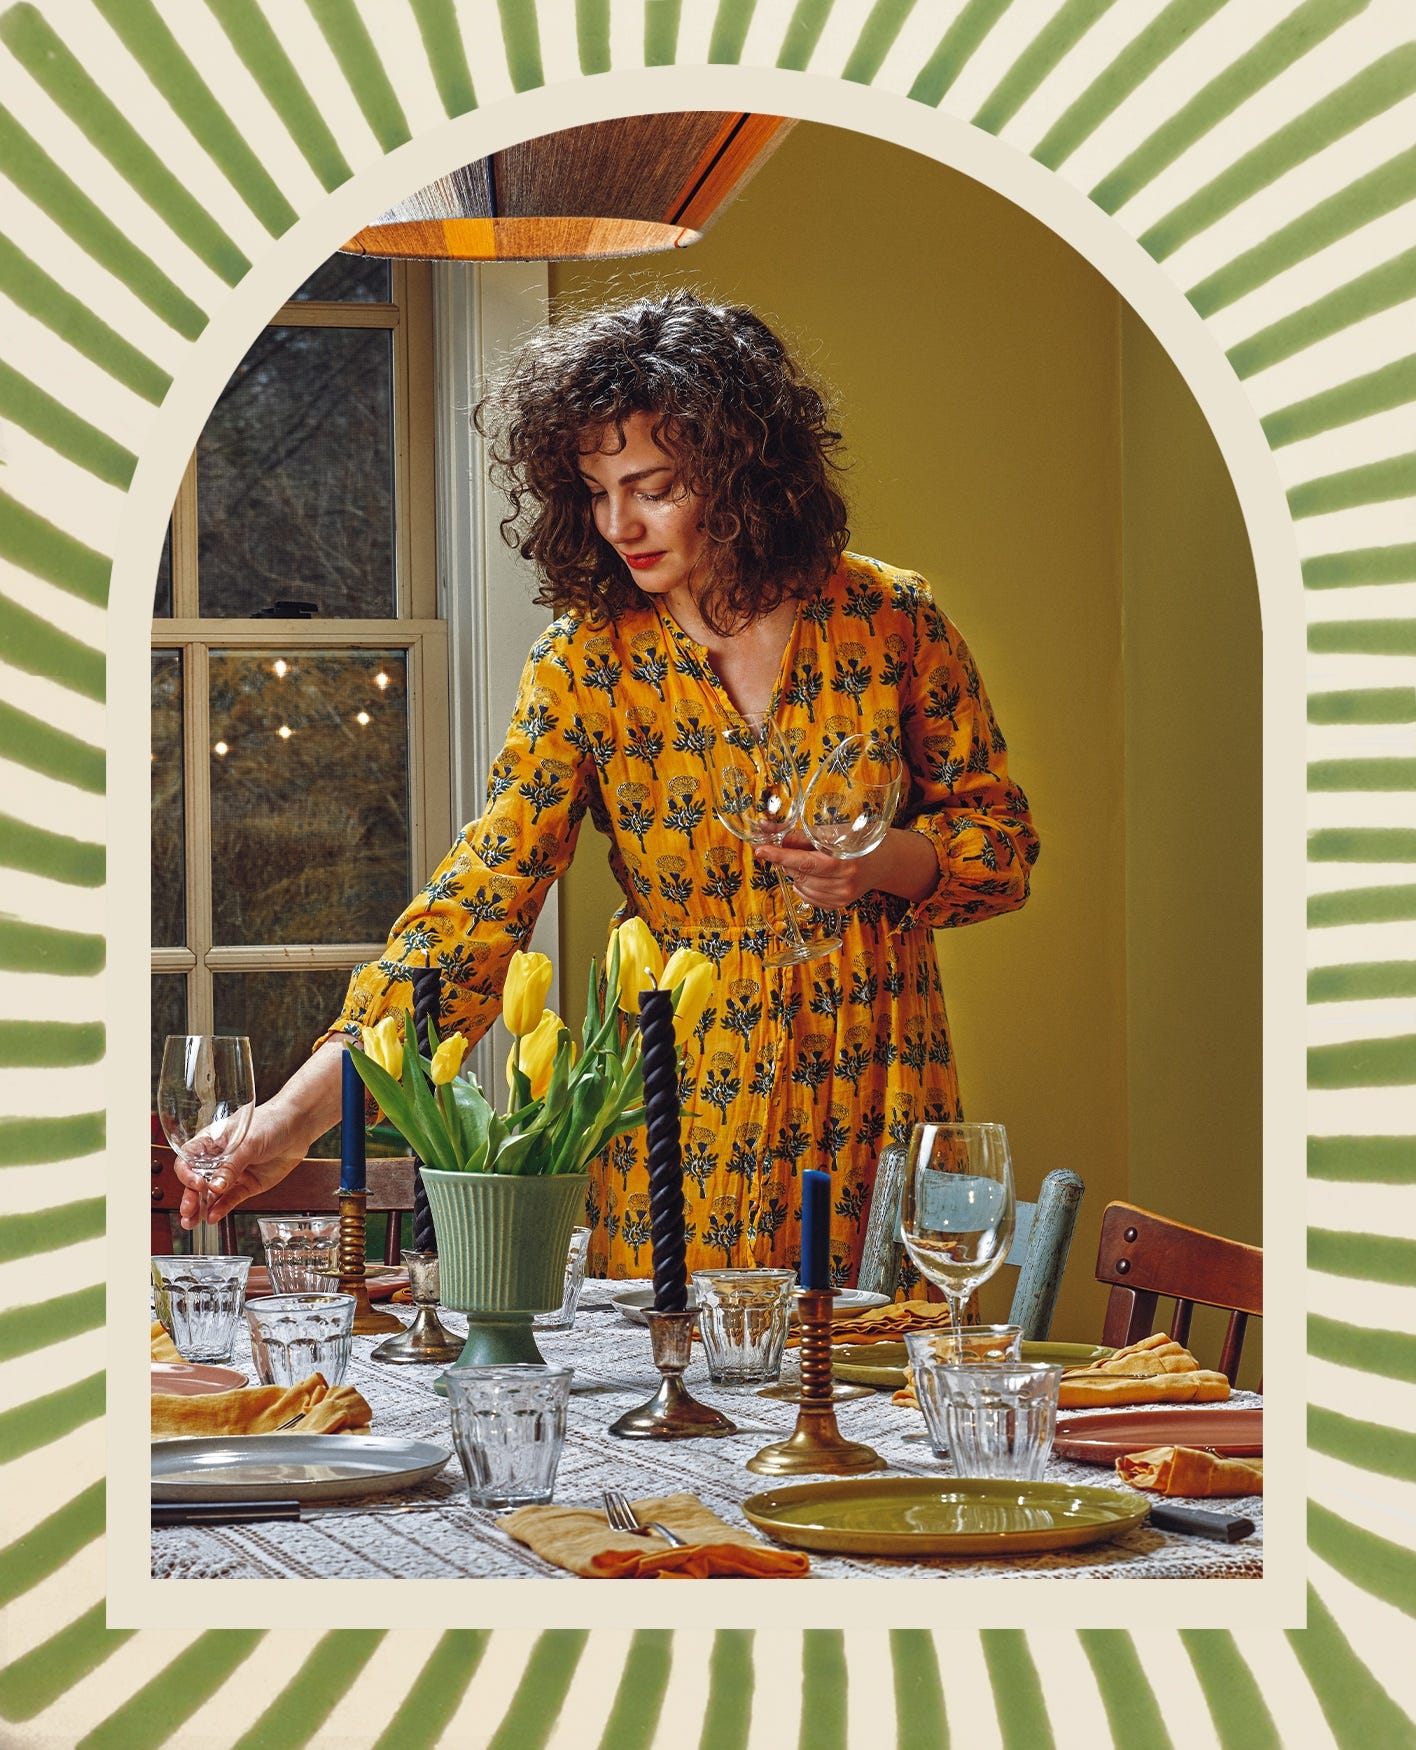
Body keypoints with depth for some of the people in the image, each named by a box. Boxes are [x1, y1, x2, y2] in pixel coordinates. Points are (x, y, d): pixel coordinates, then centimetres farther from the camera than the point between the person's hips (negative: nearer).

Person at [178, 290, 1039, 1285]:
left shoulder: (889, 620, -3)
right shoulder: (586, 662, -4)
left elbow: (1002, 836, 7)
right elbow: (483, 895, -10)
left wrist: (887, 864, -15)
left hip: (876, 1090, 0)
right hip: (686, 1109, 0)